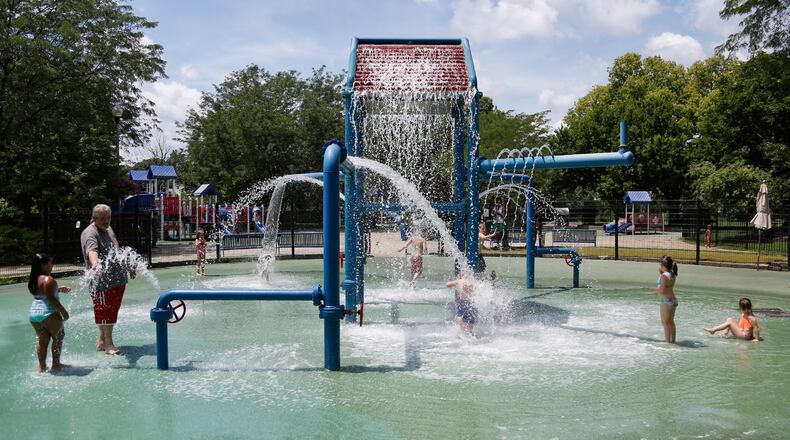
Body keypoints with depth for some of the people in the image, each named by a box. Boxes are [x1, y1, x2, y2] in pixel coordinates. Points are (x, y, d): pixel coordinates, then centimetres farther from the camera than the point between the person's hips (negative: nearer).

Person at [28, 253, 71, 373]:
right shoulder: (48, 280, -17)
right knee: (58, 338, 7)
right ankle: (56, 365, 9)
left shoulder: (33, 280, 11)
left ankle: (42, 367, 19)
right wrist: (64, 311, -13)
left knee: (42, 340, 16)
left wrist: (59, 289, 23)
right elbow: (51, 299, -20)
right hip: (49, 314, -8)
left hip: (33, 314, 8)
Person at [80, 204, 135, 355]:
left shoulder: (108, 229, 16)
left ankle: (101, 341, 26)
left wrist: (127, 267, 37)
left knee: (110, 312, 15)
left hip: (117, 279, 9)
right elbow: (92, 251, -35)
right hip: (102, 282, -9)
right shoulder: (90, 233, -13)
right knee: (105, 313, -3)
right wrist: (95, 265, -53)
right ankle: (108, 344, 4)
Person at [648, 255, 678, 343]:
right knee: (671, 322, 18)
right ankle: (672, 340, 26)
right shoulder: (672, 275, 7)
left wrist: (654, 290, -5)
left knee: (665, 322, -1)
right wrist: (660, 272, 15)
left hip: (665, 300, -9)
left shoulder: (664, 275, -19)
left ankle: (668, 340, 0)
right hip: (673, 300, 9)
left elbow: (662, 290, -24)